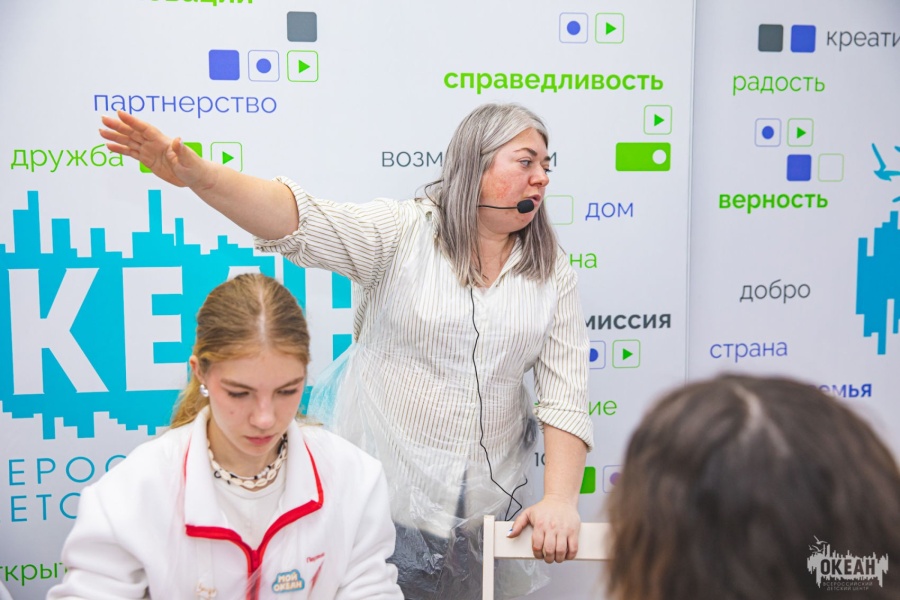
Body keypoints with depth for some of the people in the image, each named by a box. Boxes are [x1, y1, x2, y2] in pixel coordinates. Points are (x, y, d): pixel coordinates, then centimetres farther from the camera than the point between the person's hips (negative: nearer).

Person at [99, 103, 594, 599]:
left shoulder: (552, 272, 1)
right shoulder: (403, 231, -9)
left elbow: (566, 390, -4)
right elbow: (302, 221, -24)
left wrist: (560, 500, -15)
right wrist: (196, 174, -40)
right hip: (376, 491, -2)